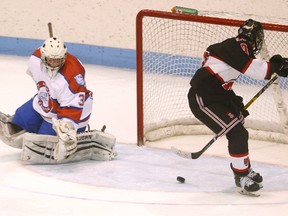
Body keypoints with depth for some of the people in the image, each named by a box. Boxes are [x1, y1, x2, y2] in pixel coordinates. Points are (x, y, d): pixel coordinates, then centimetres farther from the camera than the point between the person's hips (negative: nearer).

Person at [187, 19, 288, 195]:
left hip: (215, 95, 11)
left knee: (239, 130, 21)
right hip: (202, 99, -11)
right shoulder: (237, 46, -16)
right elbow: (256, 69, -24)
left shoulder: (234, 47, 15)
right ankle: (241, 177, -2)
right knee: (238, 134, -14)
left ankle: (245, 169, 36)